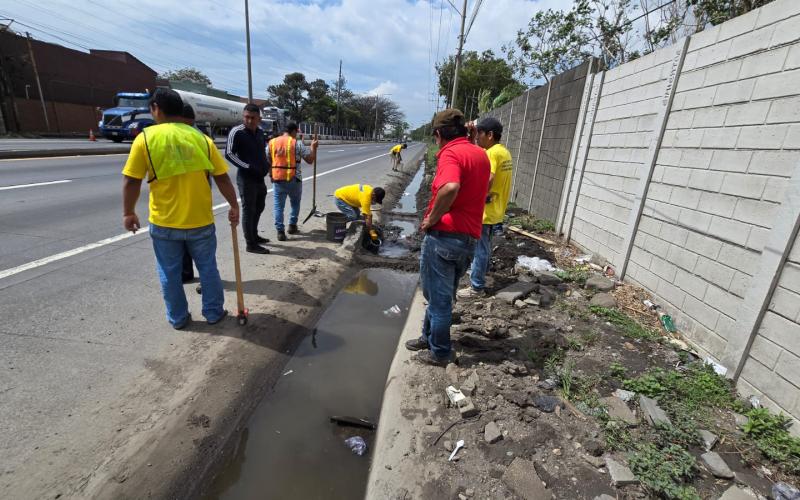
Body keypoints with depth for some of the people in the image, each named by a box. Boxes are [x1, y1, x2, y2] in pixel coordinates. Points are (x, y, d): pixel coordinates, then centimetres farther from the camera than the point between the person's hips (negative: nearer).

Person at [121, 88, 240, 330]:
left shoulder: (146, 137, -6)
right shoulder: (201, 138, -1)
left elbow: (130, 181, -6)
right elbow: (222, 178, -1)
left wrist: (128, 213, 6)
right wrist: (234, 205, 8)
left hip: (164, 223, -1)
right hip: (201, 220, 1)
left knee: (170, 274, 15)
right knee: (207, 268, 15)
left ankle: (178, 318, 27)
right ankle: (214, 313, 25)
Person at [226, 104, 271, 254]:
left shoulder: (260, 132, 9)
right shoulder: (237, 132, -11)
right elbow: (229, 154, -15)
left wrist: (266, 165, 7)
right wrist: (248, 167, -22)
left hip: (260, 177, 7)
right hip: (246, 178, -7)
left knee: (259, 207, 17)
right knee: (248, 210, -2)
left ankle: (254, 236, 34)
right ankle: (251, 244, 5)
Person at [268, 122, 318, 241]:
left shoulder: (272, 143, 7)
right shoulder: (297, 143, -6)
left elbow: (268, 162, 10)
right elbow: (310, 159, -2)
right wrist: (313, 147, 13)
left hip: (277, 179, 2)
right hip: (293, 179, -2)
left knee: (278, 206, 7)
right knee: (295, 203, 20)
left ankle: (280, 231, 2)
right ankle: (292, 226, 23)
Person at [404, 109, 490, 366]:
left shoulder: (451, 153, -15)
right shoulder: (481, 154, 13)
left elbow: (450, 188, -36)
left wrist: (431, 219, -23)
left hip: (444, 236, -9)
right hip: (470, 238, 9)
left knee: (438, 297, 7)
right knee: (441, 294, 23)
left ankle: (440, 352, 24)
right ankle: (429, 337, 40)